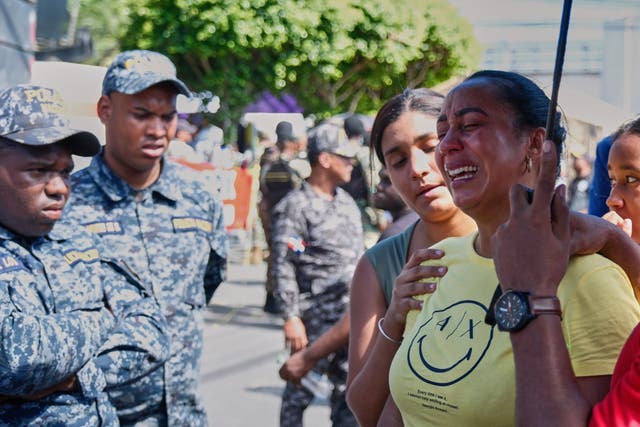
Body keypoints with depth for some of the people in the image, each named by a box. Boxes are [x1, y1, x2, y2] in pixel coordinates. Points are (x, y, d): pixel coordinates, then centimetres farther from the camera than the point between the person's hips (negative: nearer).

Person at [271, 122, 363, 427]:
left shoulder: (347, 202, 14)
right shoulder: (294, 207, -11)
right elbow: (283, 267, -15)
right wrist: (291, 318, -19)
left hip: (353, 314, 7)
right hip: (316, 319, -7)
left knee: (349, 388, 13)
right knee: (301, 387, 1)